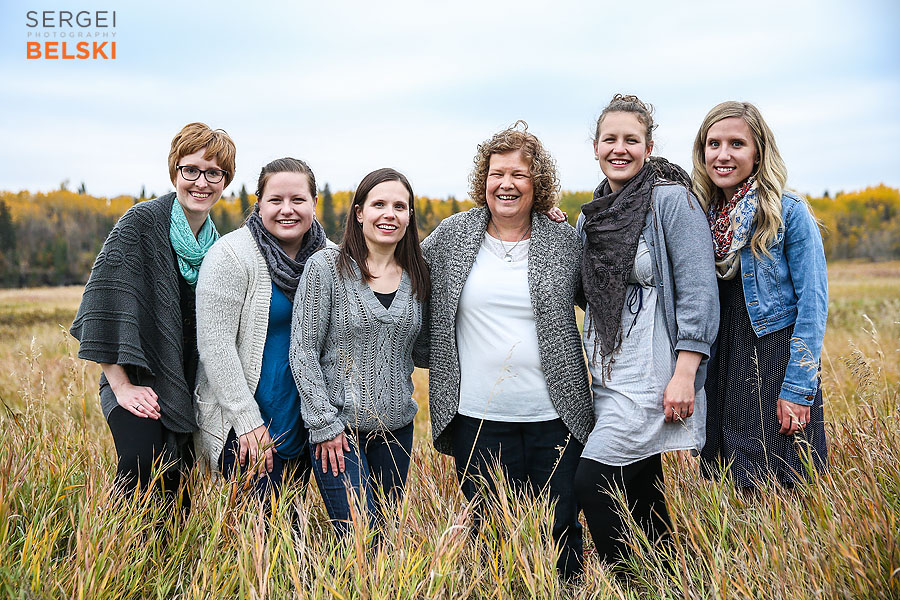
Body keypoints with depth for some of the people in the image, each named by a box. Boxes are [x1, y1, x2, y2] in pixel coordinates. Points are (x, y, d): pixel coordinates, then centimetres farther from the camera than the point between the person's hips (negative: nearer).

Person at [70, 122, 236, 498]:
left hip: (189, 388, 5)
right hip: (137, 382, -5)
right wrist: (122, 386, -18)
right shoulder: (142, 221, -8)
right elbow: (105, 301, -14)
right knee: (144, 463, -26)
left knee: (179, 482, 4)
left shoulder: (219, 244, 9)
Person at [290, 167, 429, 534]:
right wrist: (325, 424, -11)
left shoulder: (417, 276, 5)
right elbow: (303, 351, -7)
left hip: (397, 426, 5)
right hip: (337, 428, -4)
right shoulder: (326, 267, -7)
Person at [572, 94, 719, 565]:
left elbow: (698, 292, -13)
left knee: (591, 485, -8)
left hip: (652, 373, -7)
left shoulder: (672, 200, -9)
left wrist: (684, 375, -19)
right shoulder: (592, 214, 12)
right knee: (639, 494, 13)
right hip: (605, 372, 7)